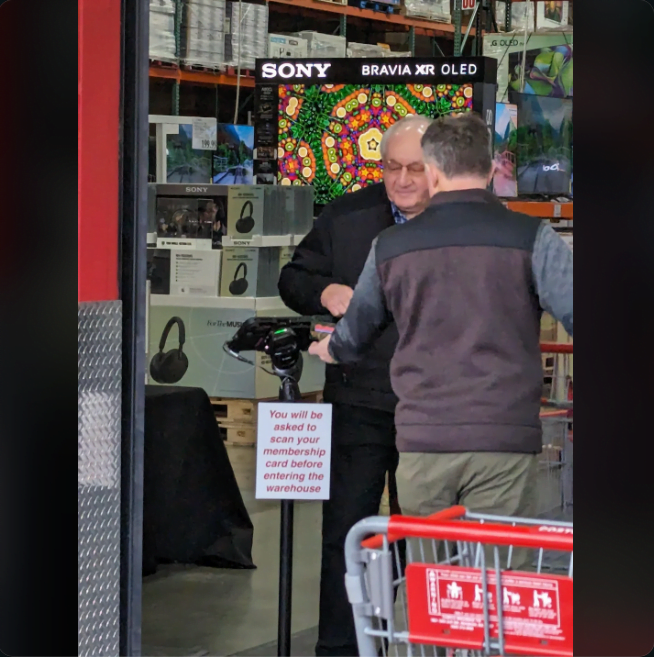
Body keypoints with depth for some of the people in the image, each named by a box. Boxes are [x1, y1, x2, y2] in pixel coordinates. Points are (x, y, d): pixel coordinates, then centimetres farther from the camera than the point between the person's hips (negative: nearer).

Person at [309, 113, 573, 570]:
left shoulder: (391, 246, 8)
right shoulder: (531, 239, -3)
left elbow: (353, 337, 23)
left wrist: (329, 349, 45)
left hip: (422, 444, 3)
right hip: (503, 445, -2)